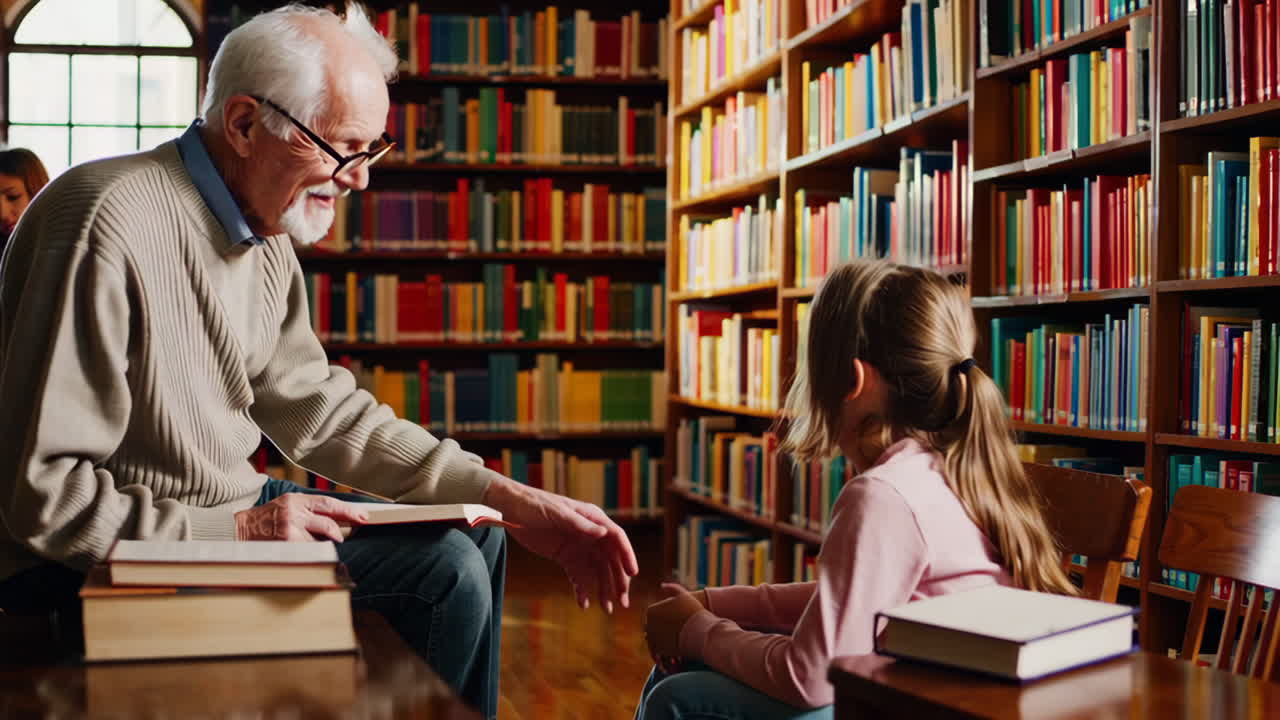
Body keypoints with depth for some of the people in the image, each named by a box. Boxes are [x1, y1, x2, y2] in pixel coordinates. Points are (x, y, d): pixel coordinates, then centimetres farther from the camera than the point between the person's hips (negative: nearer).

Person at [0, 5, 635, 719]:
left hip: (228, 512, 9)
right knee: (443, 571, -18)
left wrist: (513, 501, 0)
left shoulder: (268, 242, 6)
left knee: (472, 537, 10)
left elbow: (321, 412, 7)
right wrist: (239, 529, -26)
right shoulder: (112, 225, -24)